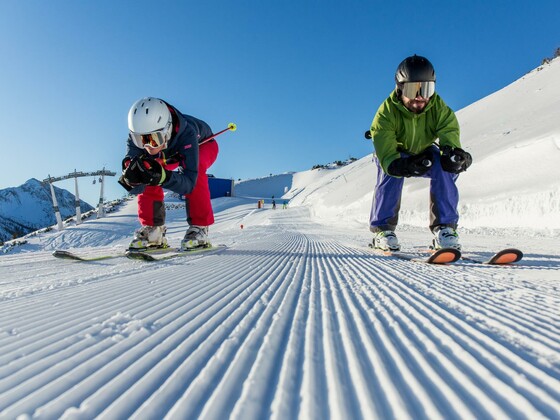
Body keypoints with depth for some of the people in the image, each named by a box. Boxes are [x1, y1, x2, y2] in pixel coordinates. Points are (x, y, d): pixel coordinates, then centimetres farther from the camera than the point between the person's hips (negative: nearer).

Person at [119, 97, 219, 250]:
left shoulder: (186, 134, -44)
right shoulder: (136, 137, -32)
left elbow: (188, 184, -48)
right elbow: (135, 188, -33)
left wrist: (162, 176, -65)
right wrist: (132, 177, -57)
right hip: (171, 152, 4)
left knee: (194, 170, -36)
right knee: (147, 174, -20)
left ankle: (199, 228, -25)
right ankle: (153, 231, -9)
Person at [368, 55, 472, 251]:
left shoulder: (439, 108, -18)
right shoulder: (387, 111, -27)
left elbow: (450, 133, -29)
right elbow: (385, 149, -38)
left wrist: (453, 153, -54)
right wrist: (396, 165, -60)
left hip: (424, 153, 2)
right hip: (394, 155, -2)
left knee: (445, 168, -30)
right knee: (390, 174, -36)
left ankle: (445, 227, -22)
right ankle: (382, 229, -23)